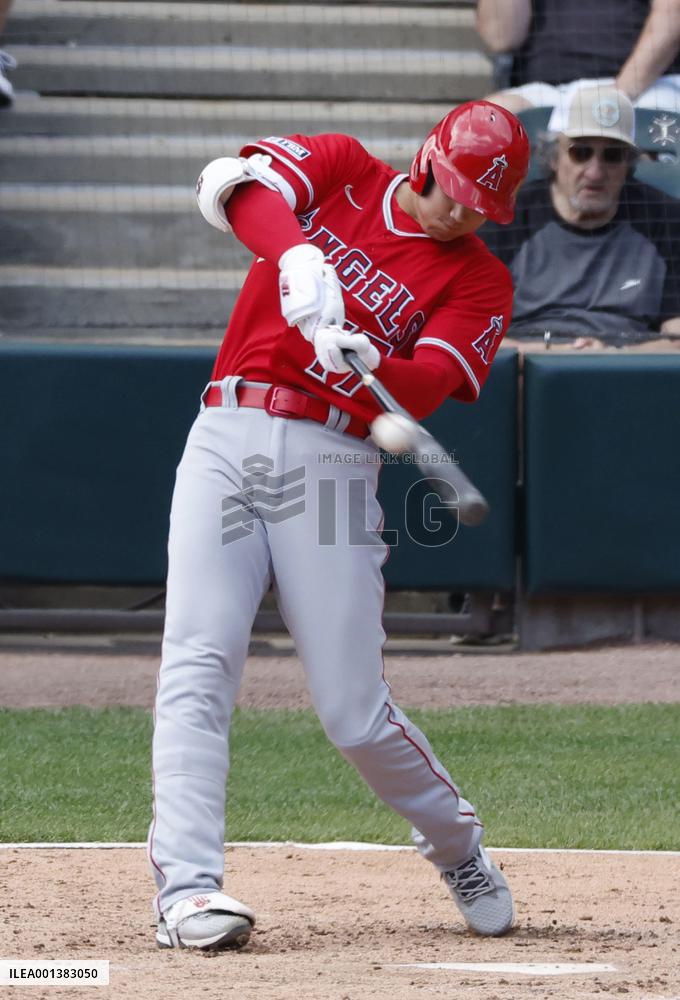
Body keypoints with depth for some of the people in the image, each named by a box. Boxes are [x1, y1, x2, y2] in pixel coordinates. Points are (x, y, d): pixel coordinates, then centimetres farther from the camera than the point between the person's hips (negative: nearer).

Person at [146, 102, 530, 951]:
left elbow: (424, 387, -10)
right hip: (227, 437, 1)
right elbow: (233, 186, -12)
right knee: (199, 665, -14)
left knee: (353, 711, -3)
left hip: (331, 462, -1)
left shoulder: (478, 279, 6)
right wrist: (297, 257, -31)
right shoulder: (339, 170, 9)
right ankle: (186, 886, -17)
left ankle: (457, 846, 23)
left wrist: (368, 364, -33)